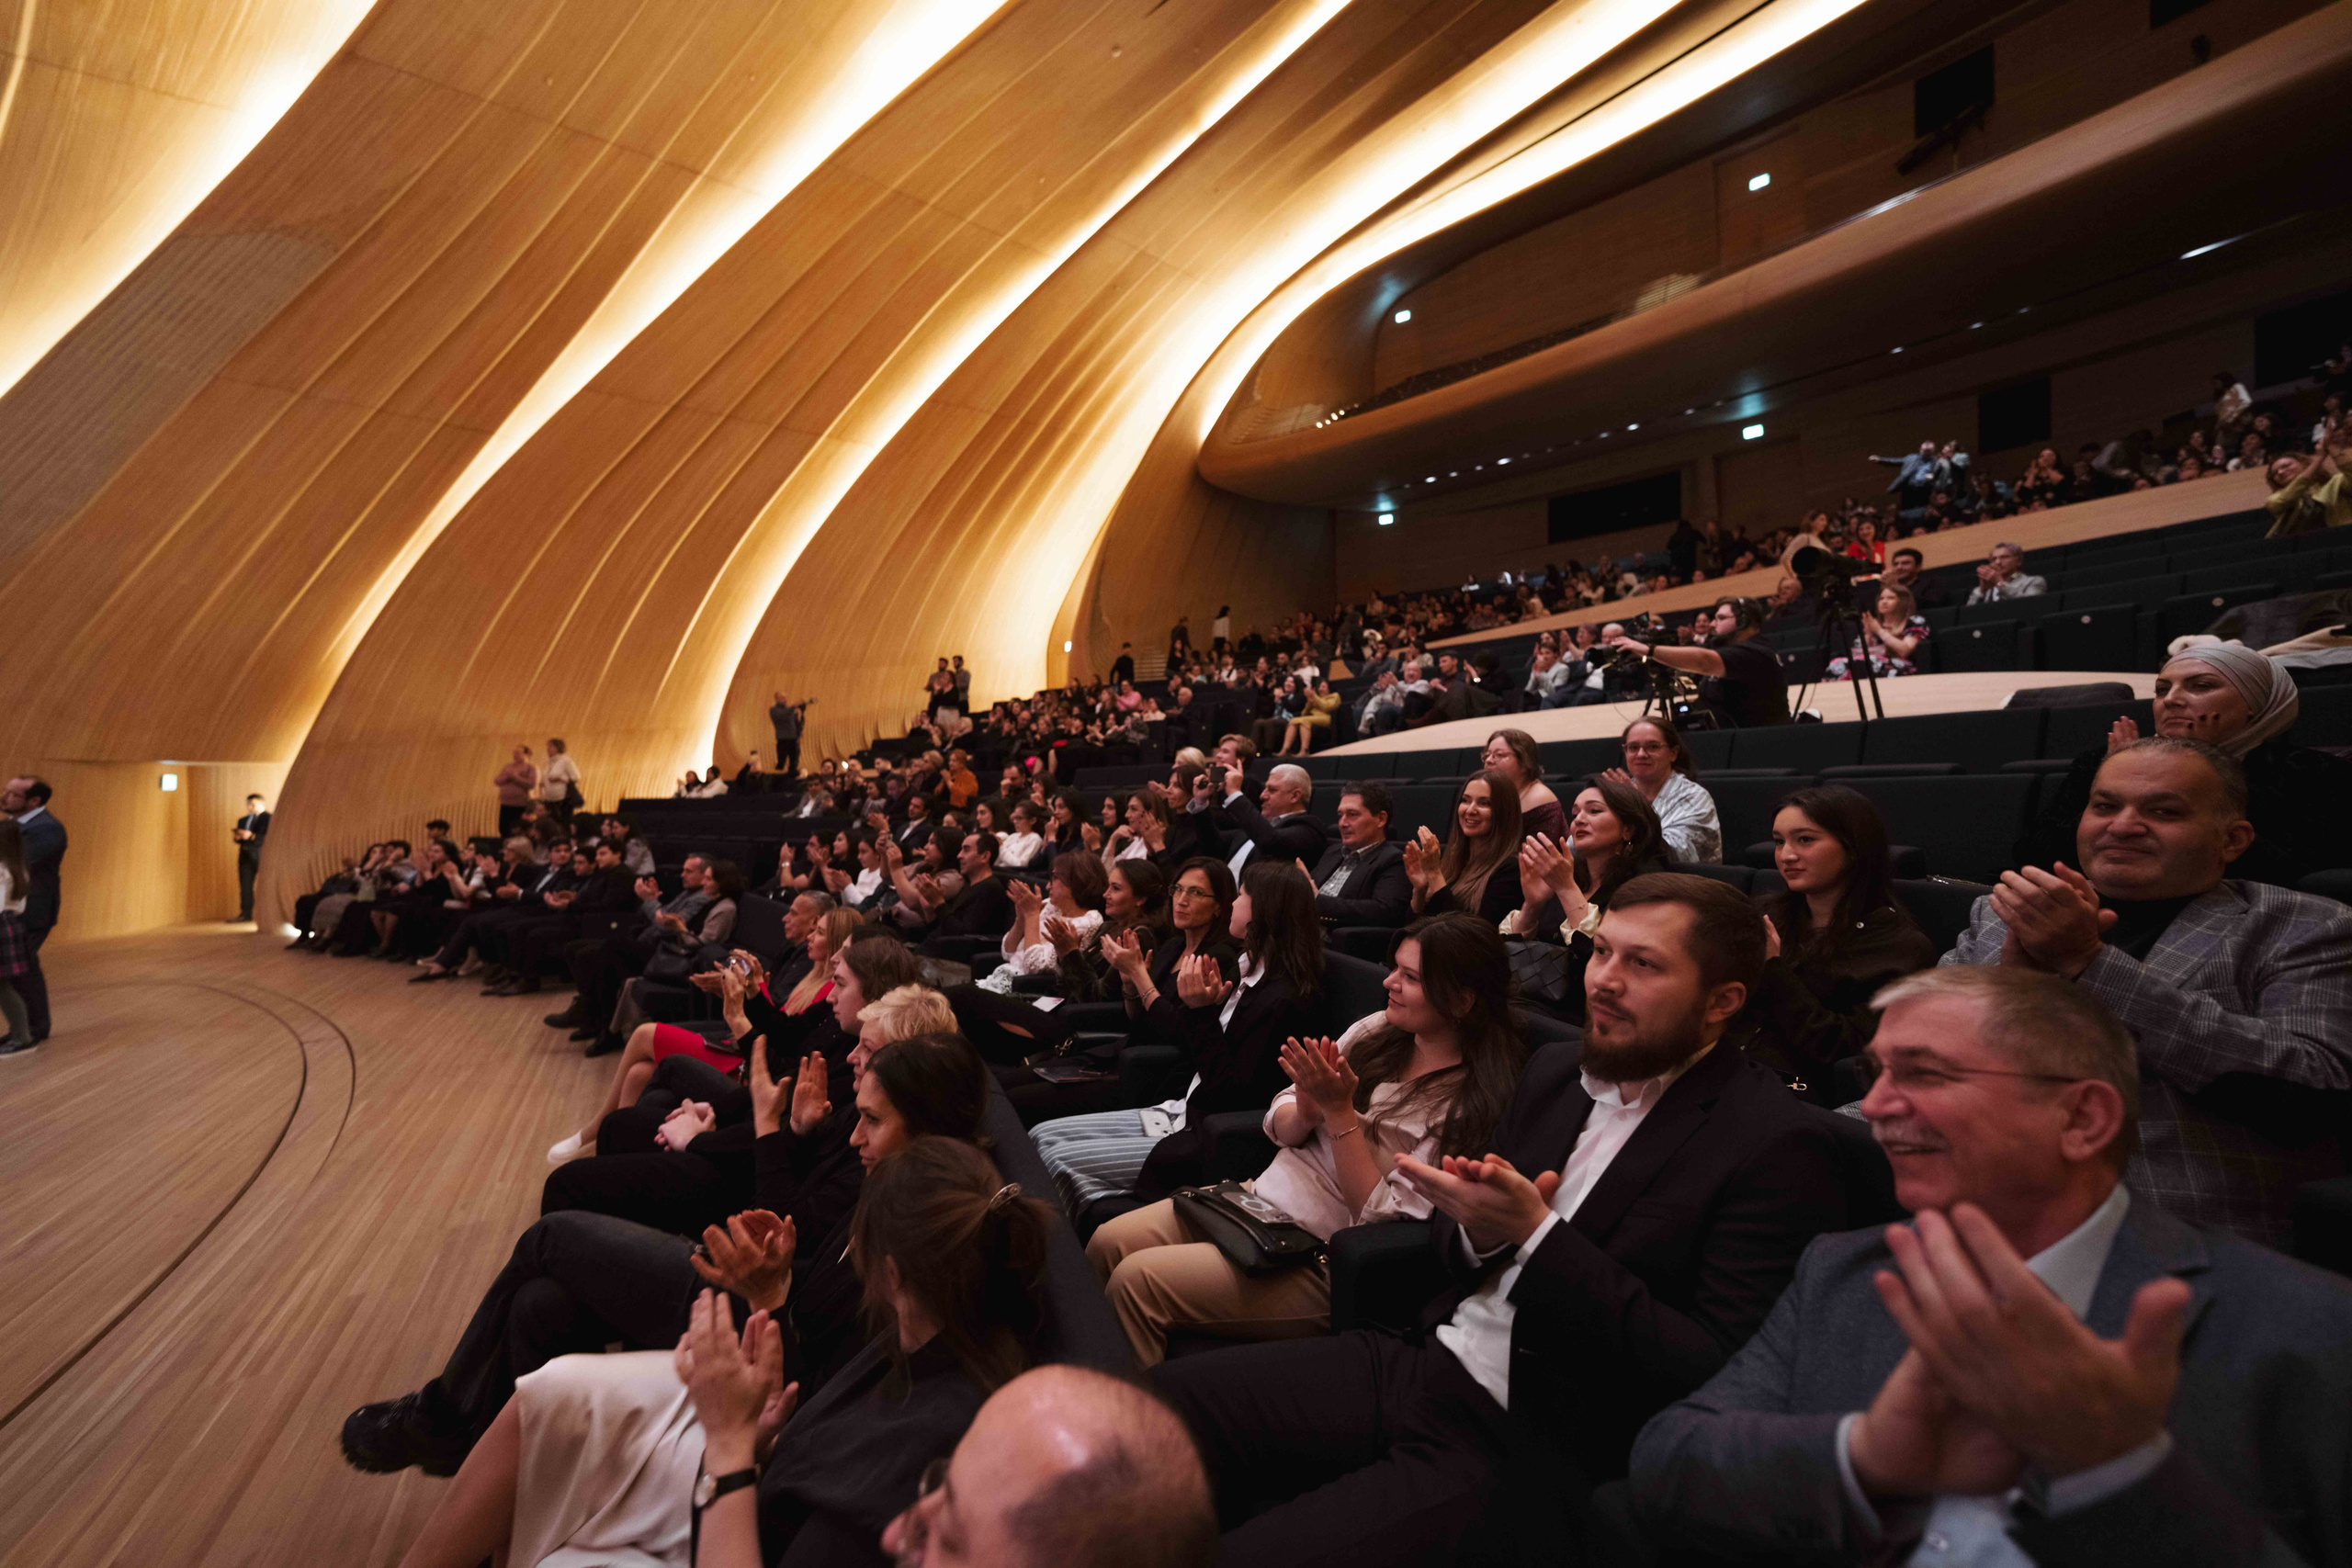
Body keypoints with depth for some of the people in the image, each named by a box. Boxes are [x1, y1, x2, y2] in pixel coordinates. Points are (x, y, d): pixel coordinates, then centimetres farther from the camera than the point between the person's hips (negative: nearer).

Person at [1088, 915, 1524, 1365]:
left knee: (1138, 1279, -19)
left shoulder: (1472, 1102, -15)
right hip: (1263, 1194, 7)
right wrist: (1307, 1111, -16)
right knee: (1109, 1243, -6)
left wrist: (1339, 1111, -22)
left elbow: (1387, 1220, -17)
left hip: (1322, 1260, -7)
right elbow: (1279, 1126, 8)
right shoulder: (1377, 1030, 4)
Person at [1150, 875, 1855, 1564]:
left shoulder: (1777, 1143, -11)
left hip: (1530, 1453, -6)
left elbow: (1712, 1377, -16)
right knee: (1157, 1401, -5)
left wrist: (1534, 1234, -21)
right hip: (1422, 1364, 6)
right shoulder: (1553, 1071, 8)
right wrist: (1478, 1233, -10)